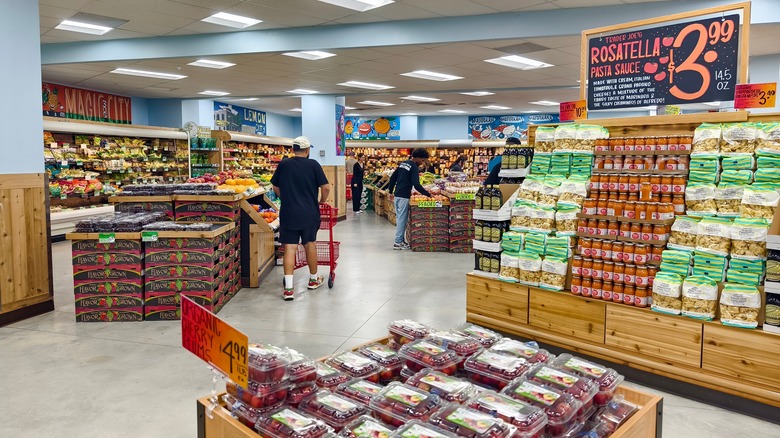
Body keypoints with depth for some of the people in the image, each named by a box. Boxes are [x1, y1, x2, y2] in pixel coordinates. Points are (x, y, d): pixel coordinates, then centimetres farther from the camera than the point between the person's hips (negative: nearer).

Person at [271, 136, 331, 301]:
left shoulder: (283, 165, 2)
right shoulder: (313, 165, -4)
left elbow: (276, 188, 11)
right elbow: (325, 188, -6)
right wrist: (321, 201, 12)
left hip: (288, 213, 1)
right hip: (309, 213, 0)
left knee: (289, 248, -1)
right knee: (310, 244, 15)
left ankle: (288, 288, -7)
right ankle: (314, 279, 32)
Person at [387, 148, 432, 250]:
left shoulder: (403, 163, 14)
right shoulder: (414, 167, -12)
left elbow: (393, 177, 16)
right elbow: (416, 185, -20)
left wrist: (390, 190, 22)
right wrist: (428, 194, -17)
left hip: (397, 195, 9)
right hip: (404, 196, -9)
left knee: (399, 218, 13)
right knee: (402, 219, -3)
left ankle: (401, 240, 20)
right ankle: (398, 242, 0)